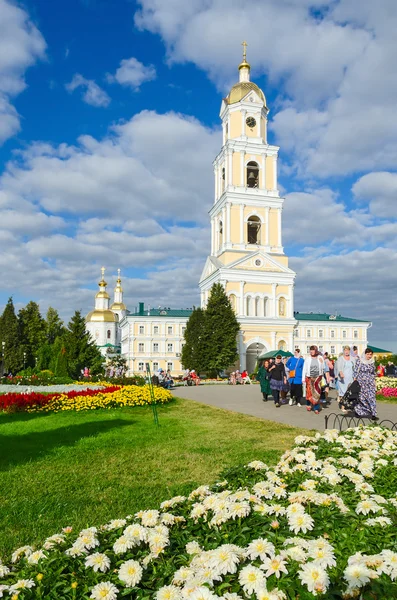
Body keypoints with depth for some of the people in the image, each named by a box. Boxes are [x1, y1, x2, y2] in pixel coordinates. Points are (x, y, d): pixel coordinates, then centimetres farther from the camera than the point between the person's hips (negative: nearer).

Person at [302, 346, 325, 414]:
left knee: (317, 393, -4)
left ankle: (316, 408, 3)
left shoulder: (320, 358, 4)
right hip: (309, 377, 0)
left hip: (317, 377, 0)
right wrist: (303, 378, 2)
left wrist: (321, 363, -5)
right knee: (309, 392, 3)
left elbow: (323, 368, 13)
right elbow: (304, 369, 4)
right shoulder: (308, 358, 1)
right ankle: (309, 404, 27)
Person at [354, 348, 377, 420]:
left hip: (370, 383, 3)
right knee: (361, 398, 3)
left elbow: (373, 373, 17)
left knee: (372, 397, -5)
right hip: (361, 382, -3)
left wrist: (374, 381, 14)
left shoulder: (372, 362, 7)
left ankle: (373, 414, -4)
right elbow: (355, 372, -4)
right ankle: (357, 411, 24)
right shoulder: (359, 361, -6)